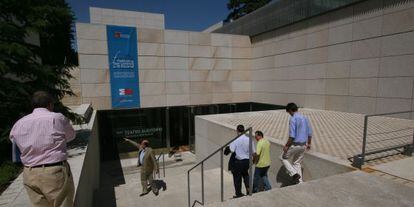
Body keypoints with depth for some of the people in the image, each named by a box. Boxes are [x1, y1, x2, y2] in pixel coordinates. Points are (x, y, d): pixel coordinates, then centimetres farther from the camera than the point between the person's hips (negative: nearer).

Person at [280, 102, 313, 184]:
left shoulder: (293, 119, -17)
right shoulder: (305, 118, 8)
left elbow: (292, 135, -22)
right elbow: (310, 133, 14)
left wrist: (286, 146, -13)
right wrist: (308, 143, 25)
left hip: (295, 144, -8)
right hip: (303, 145, 8)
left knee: (283, 158, 13)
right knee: (297, 163, 20)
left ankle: (294, 174, 1)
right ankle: (300, 182, 21)